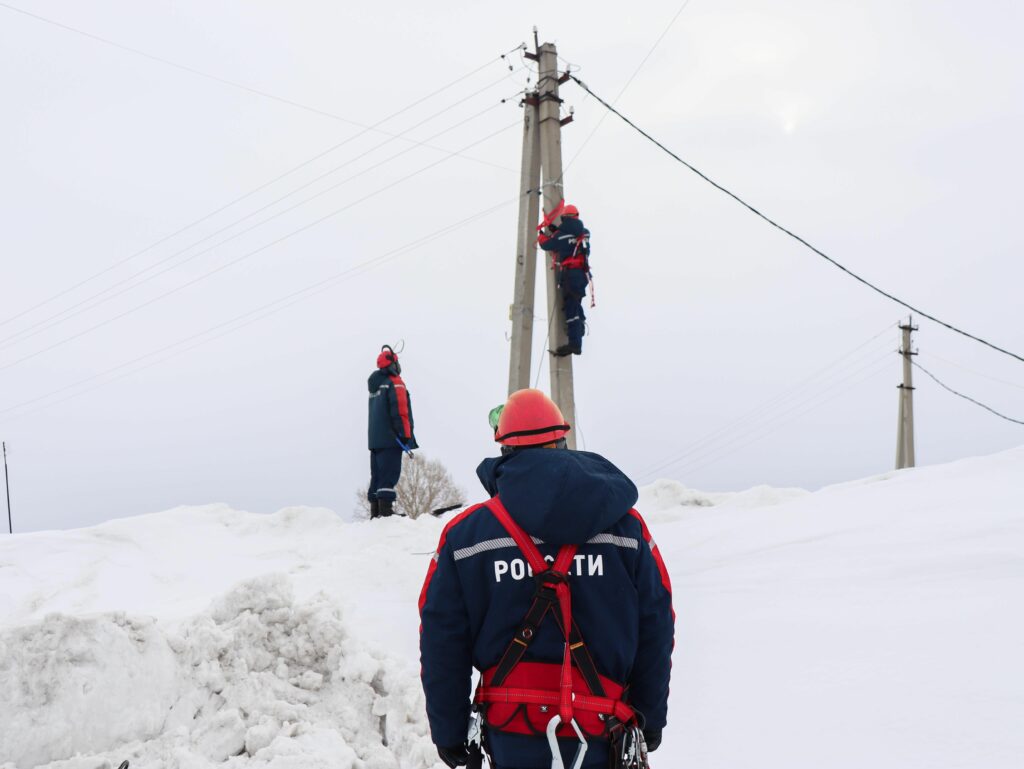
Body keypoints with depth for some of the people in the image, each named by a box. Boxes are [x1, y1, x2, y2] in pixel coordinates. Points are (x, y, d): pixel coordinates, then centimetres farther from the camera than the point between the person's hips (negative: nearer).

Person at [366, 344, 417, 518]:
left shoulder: (374, 384, 17)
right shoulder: (395, 383, -8)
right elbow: (401, 411, -16)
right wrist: (406, 435, -13)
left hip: (374, 438, 8)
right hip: (391, 438, -8)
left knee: (377, 474, 9)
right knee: (389, 474, -11)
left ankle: (375, 511, 9)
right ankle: (386, 509, -17)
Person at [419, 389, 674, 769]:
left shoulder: (464, 534, -4)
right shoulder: (626, 525, -1)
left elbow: (441, 644, -1)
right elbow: (656, 631, 3)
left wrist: (449, 733, 9)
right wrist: (650, 720, 14)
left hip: (510, 736, 0)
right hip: (602, 736, 0)